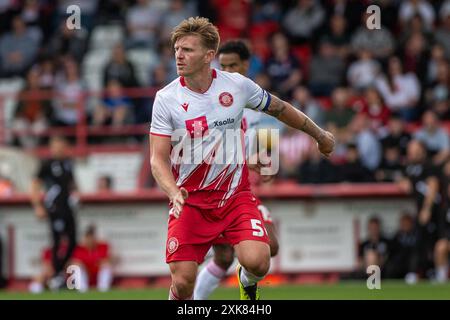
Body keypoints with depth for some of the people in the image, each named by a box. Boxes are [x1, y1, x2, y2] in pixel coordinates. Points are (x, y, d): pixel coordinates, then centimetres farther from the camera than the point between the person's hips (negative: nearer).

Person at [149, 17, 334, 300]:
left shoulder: (237, 85, -4)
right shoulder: (166, 99, -8)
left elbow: (279, 108, 14)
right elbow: (158, 158, -9)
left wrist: (320, 135, 26)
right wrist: (173, 192, -29)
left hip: (236, 196, 1)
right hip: (190, 201, -1)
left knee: (257, 261, -21)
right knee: (182, 283, -13)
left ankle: (248, 282, 17)